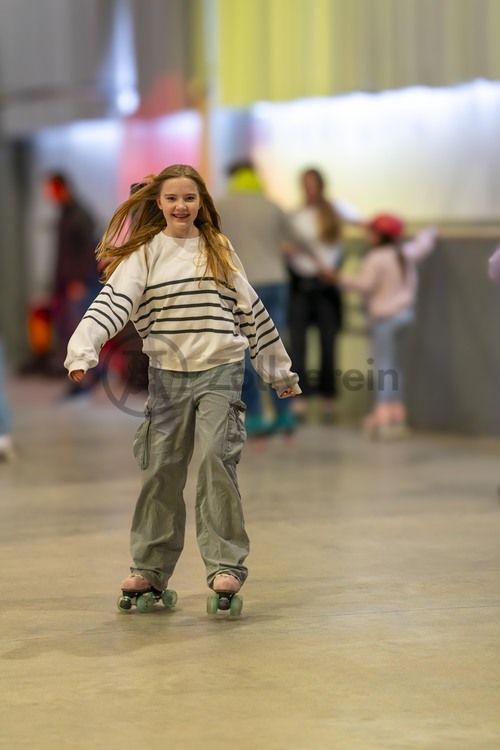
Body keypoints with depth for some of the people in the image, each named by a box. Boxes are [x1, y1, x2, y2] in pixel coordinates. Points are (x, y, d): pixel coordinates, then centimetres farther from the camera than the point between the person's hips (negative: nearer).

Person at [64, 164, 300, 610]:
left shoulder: (219, 250, 9)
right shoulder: (143, 255, 4)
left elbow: (252, 311, 15)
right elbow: (112, 304, -9)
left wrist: (279, 371, 18)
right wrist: (82, 350, -26)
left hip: (219, 372, -1)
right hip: (166, 375, 1)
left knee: (216, 459, -14)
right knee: (160, 470, 3)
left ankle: (227, 564, -9)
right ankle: (150, 568, 14)